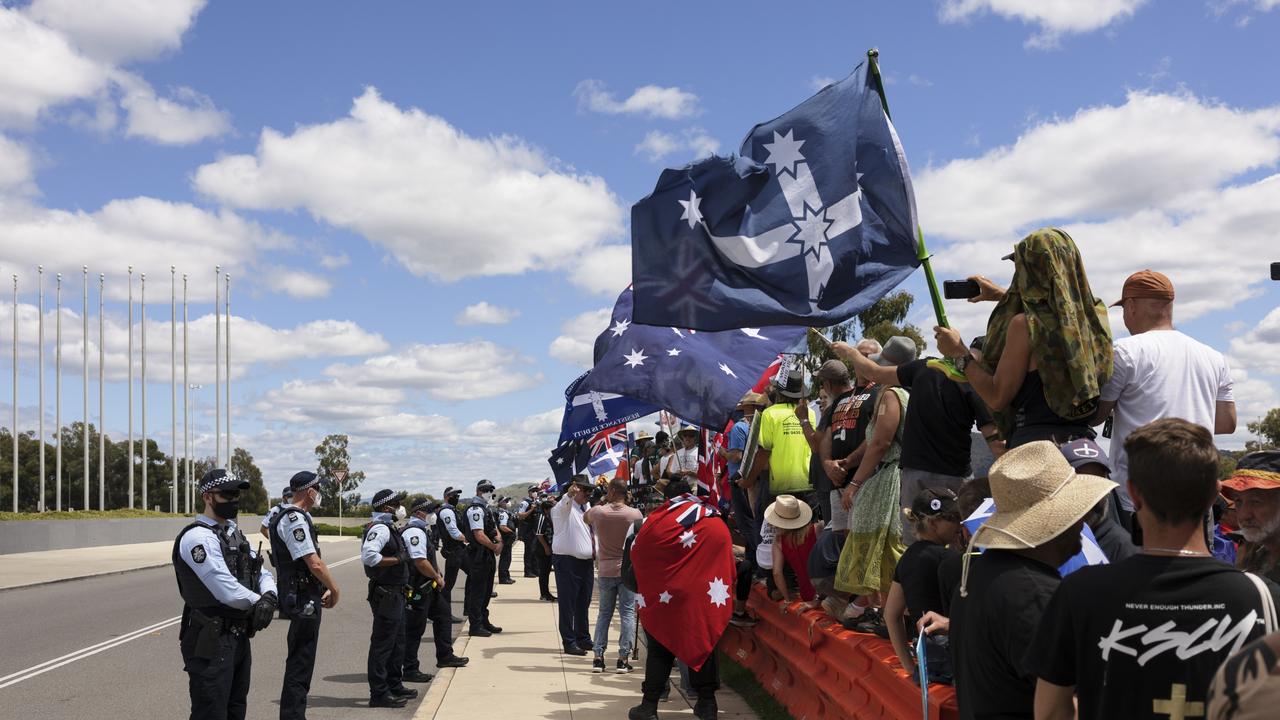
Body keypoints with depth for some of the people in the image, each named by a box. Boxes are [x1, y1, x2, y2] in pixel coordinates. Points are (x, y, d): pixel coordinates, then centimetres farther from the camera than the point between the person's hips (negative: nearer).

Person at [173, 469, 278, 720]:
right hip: (211, 642, -9)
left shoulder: (234, 534, 13)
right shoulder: (198, 537, -17)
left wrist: (269, 598, -10)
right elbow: (228, 591, -24)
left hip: (239, 638, 9)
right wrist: (258, 602, -6)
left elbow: (262, 574, 12)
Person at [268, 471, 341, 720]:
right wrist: (334, 589, -10)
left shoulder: (295, 517, 14)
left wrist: (324, 589, 13)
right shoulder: (294, 519, -18)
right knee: (300, 662, -4)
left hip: (302, 598, 10)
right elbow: (314, 563, -23)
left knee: (301, 661, 18)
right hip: (304, 599, -10)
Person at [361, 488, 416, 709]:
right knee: (382, 644, -4)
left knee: (397, 643, 19)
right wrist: (396, 560, -23)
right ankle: (379, 693, 1)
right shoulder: (380, 529, -18)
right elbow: (368, 556, -32)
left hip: (395, 594, 11)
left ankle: (394, 686, 30)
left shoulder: (388, 528, 15)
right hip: (386, 595, -11)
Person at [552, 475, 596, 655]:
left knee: (583, 603, 16)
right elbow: (564, 504, -34)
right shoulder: (564, 507, -9)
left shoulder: (587, 508, 16)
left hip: (585, 561, 8)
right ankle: (569, 643, 3)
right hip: (567, 561, -8)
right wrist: (570, 494, -54)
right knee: (568, 604, -2)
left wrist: (595, 551, 11)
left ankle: (584, 639, 26)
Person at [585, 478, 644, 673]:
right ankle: (623, 658, 1)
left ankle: (598, 656, 11)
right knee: (627, 613, 4)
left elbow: (585, 517, 16)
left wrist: (603, 501, 13)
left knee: (604, 613, 13)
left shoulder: (598, 512, -8)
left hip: (605, 570, 2)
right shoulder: (635, 514, -10)